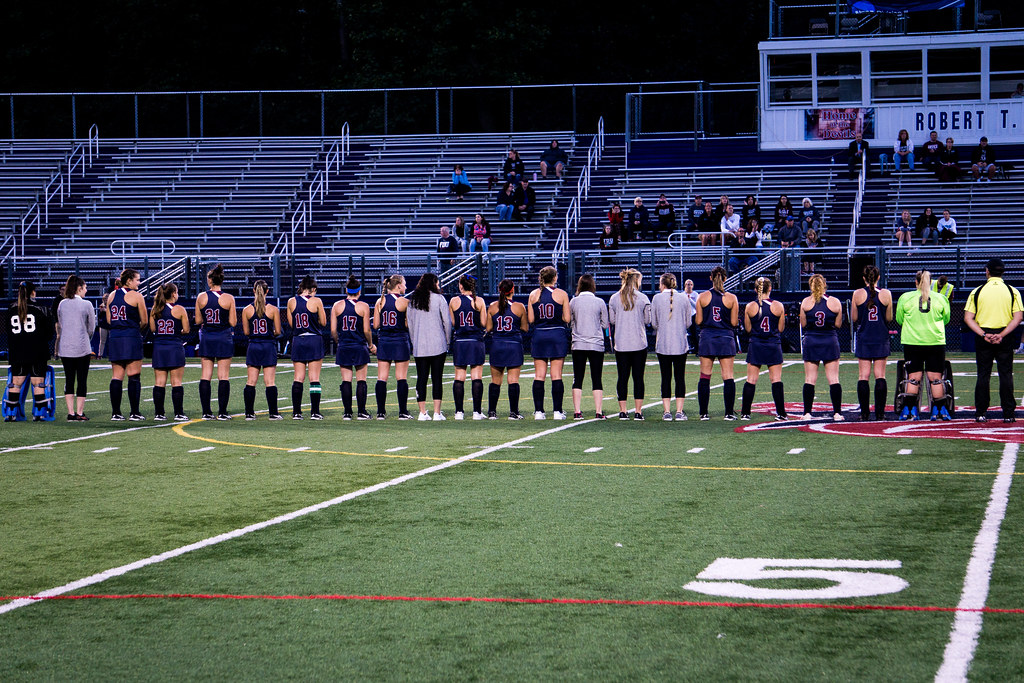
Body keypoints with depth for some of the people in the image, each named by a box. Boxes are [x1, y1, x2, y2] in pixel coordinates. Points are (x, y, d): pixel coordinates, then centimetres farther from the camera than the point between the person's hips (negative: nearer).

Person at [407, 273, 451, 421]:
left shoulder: (412, 300, 7)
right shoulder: (439, 299, -3)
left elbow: (409, 322, 10)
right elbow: (447, 321, -2)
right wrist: (447, 340, 10)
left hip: (419, 347, 3)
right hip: (438, 345, -3)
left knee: (421, 378, 6)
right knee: (437, 378, -1)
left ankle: (422, 413, 4)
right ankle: (437, 413, -4)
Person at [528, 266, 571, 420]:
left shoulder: (533, 295, 2)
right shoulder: (562, 294, -3)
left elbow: (530, 319, 0)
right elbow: (567, 319, -5)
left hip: (539, 337, 2)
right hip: (557, 336, -2)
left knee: (539, 376, 5)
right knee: (556, 375, 1)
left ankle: (538, 411, 2)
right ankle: (557, 411, -1)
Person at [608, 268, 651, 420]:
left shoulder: (614, 298, 2)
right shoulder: (642, 298, -4)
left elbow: (611, 320, 8)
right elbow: (648, 320, 2)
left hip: (620, 344, 2)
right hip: (639, 343, -2)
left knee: (622, 377, 5)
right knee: (638, 377, 2)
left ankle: (622, 411, 4)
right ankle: (638, 411, 0)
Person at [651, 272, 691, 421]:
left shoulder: (657, 298, -2)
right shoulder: (684, 298, 0)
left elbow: (653, 324, 3)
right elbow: (688, 322, 5)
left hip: (663, 345, 0)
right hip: (680, 344, 0)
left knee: (666, 378, 3)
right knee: (680, 377, 5)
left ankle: (667, 412, 2)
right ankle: (679, 411, 3)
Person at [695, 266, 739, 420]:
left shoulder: (702, 297, -2)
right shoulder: (731, 298, -3)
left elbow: (698, 321, -1)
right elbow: (734, 322, -2)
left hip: (707, 338, 0)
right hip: (726, 339, 0)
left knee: (705, 376, 5)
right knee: (728, 376, 2)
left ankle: (703, 413, 4)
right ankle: (729, 412, 0)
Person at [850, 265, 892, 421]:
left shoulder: (857, 294, -5)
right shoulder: (886, 294, -3)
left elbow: (854, 318, 1)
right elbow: (889, 318, 3)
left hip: (863, 339, 0)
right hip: (881, 338, 0)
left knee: (863, 376, 2)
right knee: (880, 376, 3)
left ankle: (864, 413, 0)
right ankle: (880, 413, 1)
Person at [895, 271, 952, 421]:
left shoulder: (905, 298, -2)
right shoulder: (941, 299, -1)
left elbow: (899, 319, 7)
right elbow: (946, 319, 11)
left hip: (912, 342, 0)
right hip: (936, 342, 0)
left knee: (913, 378, 4)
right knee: (935, 378, 4)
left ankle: (909, 410, 5)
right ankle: (939, 410, 5)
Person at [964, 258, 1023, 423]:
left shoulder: (977, 291, 0)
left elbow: (968, 318, -5)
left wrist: (984, 334, -10)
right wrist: (1002, 335, -11)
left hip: (983, 337, 0)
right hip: (1005, 338, 0)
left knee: (983, 375, 6)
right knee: (1006, 374, 5)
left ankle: (980, 413, 5)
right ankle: (1008, 413, 3)